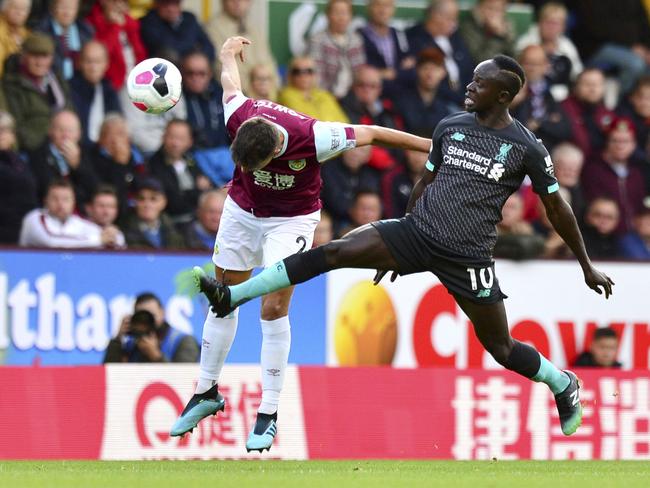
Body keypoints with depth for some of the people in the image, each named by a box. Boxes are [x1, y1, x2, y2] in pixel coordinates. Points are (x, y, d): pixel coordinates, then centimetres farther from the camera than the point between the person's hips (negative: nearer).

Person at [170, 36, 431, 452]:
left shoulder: (313, 138, -36)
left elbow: (371, 134, -20)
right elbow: (230, 80, -4)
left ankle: (269, 413, -3)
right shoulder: (240, 116, -28)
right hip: (242, 210, 4)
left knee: (274, 309, -13)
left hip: (291, 220, -4)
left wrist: (430, 147, -10)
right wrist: (230, 53, 20)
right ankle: (207, 393, 27)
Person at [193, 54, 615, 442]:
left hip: (468, 257, -4)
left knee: (501, 347, 3)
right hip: (418, 231, 4)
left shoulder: (526, 148, -6)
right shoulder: (450, 128, 7)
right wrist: (397, 246, 27)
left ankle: (564, 385, 34)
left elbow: (557, 208, 3)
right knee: (336, 252, -12)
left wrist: (587, 267, 8)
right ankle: (232, 296, -14)